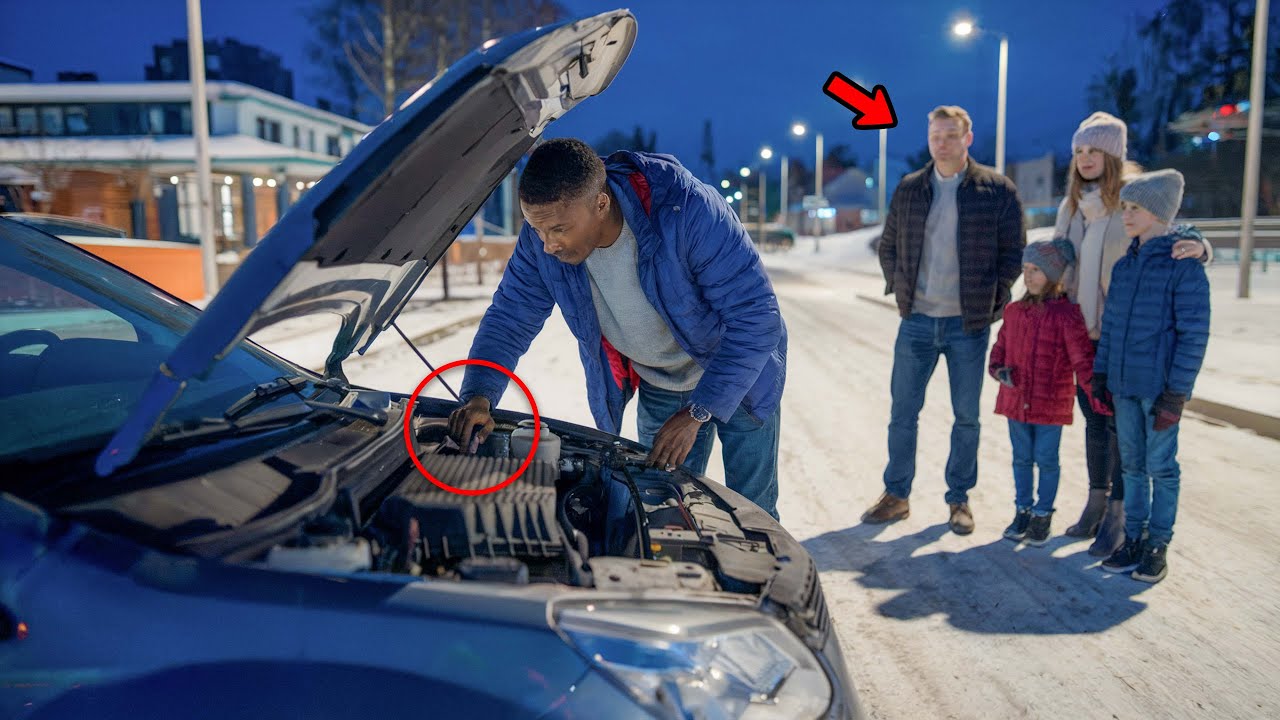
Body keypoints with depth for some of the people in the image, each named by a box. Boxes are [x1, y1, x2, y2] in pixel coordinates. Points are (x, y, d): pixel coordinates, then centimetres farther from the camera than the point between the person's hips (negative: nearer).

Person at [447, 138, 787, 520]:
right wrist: (478, 396, -26)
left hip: (738, 375, -3)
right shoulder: (540, 236, -20)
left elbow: (757, 316, -31)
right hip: (659, 386, 4)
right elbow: (509, 318, -8)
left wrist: (697, 413, -32)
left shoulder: (690, 212, -35)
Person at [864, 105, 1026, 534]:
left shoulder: (998, 191, -2)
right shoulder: (908, 189, 6)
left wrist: (993, 298, -3)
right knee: (902, 412, 6)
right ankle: (896, 495, 19)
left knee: (966, 416, 8)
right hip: (917, 321, 2)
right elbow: (888, 246, 15)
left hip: (969, 324, -2)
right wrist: (899, 288, 6)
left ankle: (959, 499, 22)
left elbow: (1014, 253, 2)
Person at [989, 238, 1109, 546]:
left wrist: (1098, 397, -23)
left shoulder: (1067, 315, -12)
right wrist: (999, 369, -6)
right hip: (1016, 400, 4)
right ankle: (1023, 510, 29)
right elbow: (1001, 347, 13)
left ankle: (1043, 514, 23)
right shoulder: (1014, 311, 4)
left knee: (1046, 460, 6)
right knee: (1022, 458, 14)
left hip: (1051, 403, -4)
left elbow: (1082, 361, -15)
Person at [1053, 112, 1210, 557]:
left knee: (1119, 421, -1)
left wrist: (1199, 246, -29)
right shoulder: (1071, 206, 9)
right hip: (1082, 332, 6)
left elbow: (1175, 242, -6)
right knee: (1093, 417, 14)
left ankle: (1117, 515, 9)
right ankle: (1096, 501, 26)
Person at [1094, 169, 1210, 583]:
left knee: (1161, 467, 5)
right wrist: (1100, 373, 11)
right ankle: (1134, 537, 25)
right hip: (1123, 385, 6)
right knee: (1132, 464, 13)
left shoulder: (1184, 265, -10)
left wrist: (1176, 393, -14)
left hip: (1160, 388, -6)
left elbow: (1194, 334, -12)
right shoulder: (1124, 264, 9)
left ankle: (1158, 545, 17)